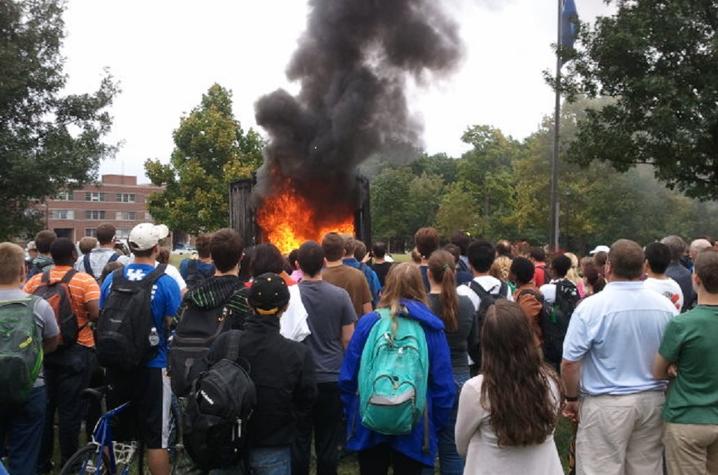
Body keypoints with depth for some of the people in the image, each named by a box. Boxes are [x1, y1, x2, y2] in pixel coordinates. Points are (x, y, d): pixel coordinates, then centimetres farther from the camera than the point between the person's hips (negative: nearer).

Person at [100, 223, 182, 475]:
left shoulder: (111, 278, 0)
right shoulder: (166, 282, -14)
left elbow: (102, 320, 9)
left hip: (116, 365, 5)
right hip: (152, 367, -4)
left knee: (114, 431, 19)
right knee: (156, 437, 5)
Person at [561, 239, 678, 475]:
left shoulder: (591, 307, -15)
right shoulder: (666, 306, 0)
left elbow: (570, 363, -13)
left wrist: (572, 398, 2)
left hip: (607, 404, -4)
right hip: (653, 401, 5)